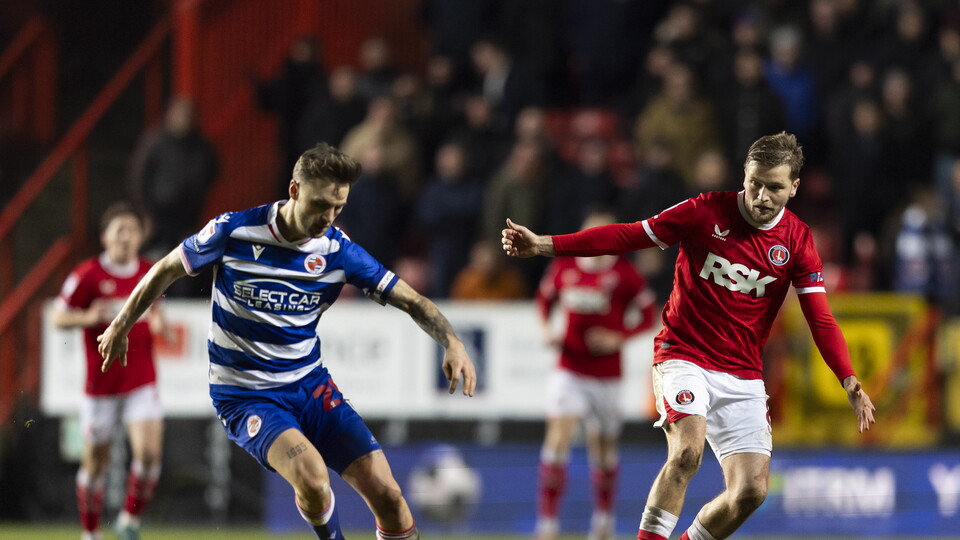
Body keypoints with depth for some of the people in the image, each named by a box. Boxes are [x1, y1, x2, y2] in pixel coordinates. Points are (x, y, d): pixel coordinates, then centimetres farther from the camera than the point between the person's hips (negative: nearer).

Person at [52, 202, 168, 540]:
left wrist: (158, 322, 0)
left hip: (142, 382, 2)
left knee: (149, 453, -15)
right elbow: (59, 318, -4)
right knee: (96, 461, 6)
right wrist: (89, 317, -23)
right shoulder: (88, 275, -7)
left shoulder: (151, 274, 4)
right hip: (101, 383, -2)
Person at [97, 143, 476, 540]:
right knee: (311, 475, -31)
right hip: (245, 397, -4)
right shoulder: (233, 231, -14)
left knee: (385, 493, -10)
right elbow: (166, 270, 3)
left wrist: (452, 342, -24)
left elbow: (410, 301, -5)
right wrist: (120, 326, 11)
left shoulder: (338, 250, -7)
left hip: (309, 385, 4)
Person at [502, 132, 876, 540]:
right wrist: (543, 245, -8)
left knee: (751, 490, -8)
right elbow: (628, 236, -2)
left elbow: (821, 320, -5)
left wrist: (849, 381, -20)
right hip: (683, 356, -3)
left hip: (742, 376, 3)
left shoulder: (797, 241, -2)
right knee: (687, 451, -30)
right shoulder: (705, 212, -7)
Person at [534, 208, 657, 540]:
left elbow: (647, 316, -2)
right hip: (569, 370, 1)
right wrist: (547, 329, 0)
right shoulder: (563, 267, 1)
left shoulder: (625, 274, -7)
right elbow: (544, 298, 17)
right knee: (557, 438, -14)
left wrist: (618, 337, -16)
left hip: (606, 373, -1)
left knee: (603, 448, 10)